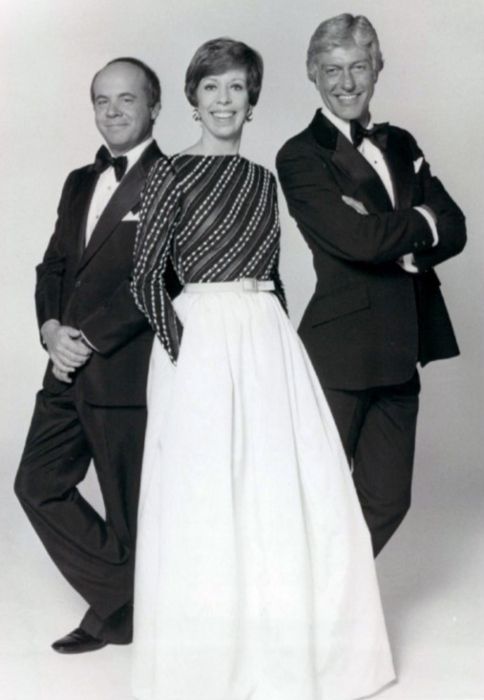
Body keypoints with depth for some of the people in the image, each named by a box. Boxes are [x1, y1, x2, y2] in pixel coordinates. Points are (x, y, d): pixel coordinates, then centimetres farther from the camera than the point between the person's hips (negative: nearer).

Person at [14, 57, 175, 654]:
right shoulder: (79, 182, 17)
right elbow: (54, 266, 15)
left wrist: (88, 338, -16)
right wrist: (52, 330, -3)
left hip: (127, 372, -8)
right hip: (70, 369, 8)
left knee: (132, 509, 5)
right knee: (38, 483, 10)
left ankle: (119, 614, 28)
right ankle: (119, 599, 24)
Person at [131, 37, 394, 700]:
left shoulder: (263, 180, 15)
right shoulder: (173, 174, -1)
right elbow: (146, 279, -6)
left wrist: (282, 340, 6)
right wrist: (185, 351, -14)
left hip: (270, 341, 5)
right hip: (200, 342, -5)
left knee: (300, 494, 4)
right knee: (206, 502, 1)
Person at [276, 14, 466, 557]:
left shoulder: (401, 145, 15)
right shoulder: (300, 156, -6)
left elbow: (454, 229, 5)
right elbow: (354, 238, -19)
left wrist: (398, 241, -14)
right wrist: (420, 221, -3)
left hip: (400, 350, 6)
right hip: (339, 348, -6)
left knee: (387, 500, 12)